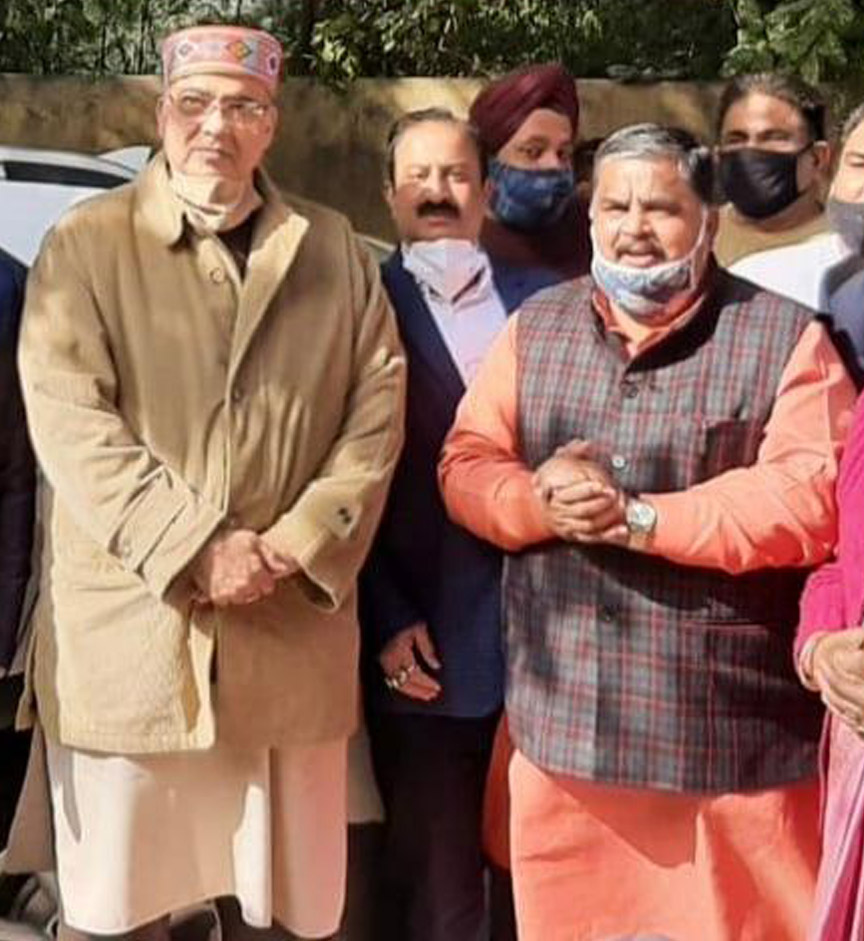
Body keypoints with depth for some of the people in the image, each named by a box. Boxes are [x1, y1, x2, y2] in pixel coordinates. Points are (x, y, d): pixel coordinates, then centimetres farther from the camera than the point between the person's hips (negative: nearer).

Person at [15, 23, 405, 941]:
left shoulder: (333, 251, 10)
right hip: (128, 637, -2)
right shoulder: (84, 244, 0)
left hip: (290, 634, 3)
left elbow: (376, 409, 5)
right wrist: (192, 549, -17)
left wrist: (298, 546, -9)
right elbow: (70, 422, -9)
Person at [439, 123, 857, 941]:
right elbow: (465, 465, 7)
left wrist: (638, 518, -20)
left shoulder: (785, 338, -3)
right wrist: (541, 504, -15)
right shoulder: (535, 328, 11)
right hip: (561, 723, 4)